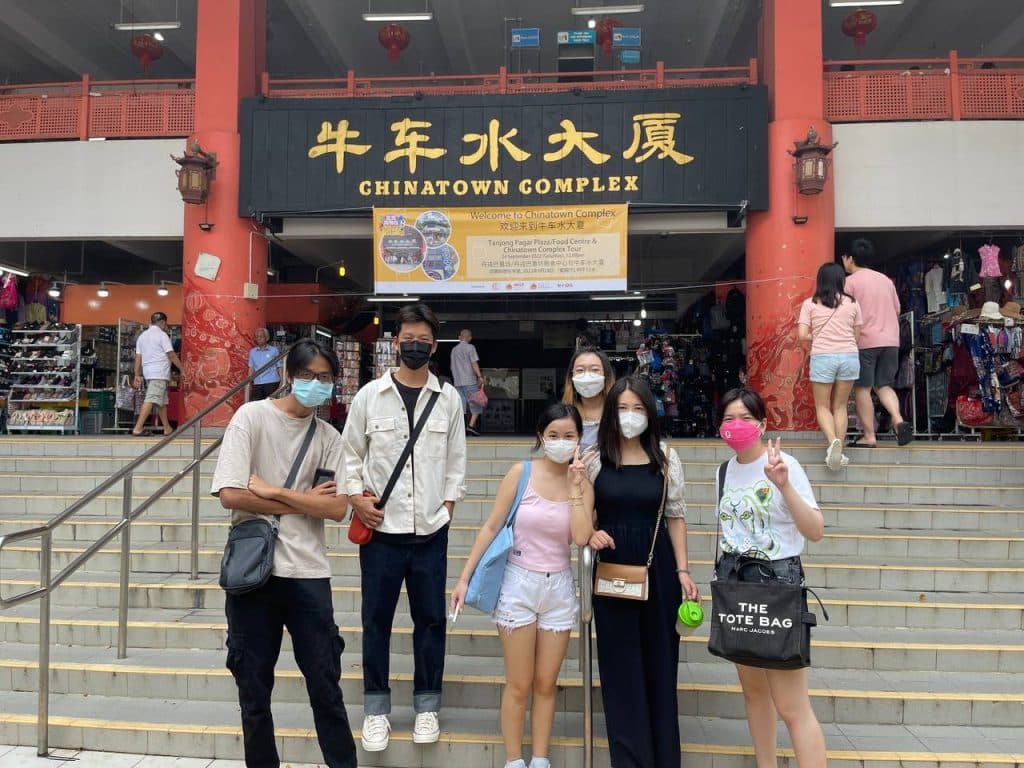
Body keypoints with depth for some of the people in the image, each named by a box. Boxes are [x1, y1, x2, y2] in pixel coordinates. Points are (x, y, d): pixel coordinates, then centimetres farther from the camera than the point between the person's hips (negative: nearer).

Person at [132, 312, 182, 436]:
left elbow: (138, 357, 13)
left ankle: (167, 428, 19)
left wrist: (137, 375, 14)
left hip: (148, 372, 8)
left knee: (162, 401, 15)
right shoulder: (162, 335, -5)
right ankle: (138, 428, -20)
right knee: (151, 400, -13)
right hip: (160, 373, -8)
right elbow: (172, 355, -8)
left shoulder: (142, 336, 16)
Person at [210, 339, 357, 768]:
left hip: (308, 573, 2)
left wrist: (272, 491, -10)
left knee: (326, 685, 8)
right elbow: (230, 494, -13)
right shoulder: (251, 416, -3)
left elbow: (337, 508, -4)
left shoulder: (329, 438, 7)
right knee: (253, 688, 11)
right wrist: (302, 503, -7)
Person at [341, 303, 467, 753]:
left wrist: (448, 502, 1)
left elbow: (456, 459, 7)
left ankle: (427, 705, 26)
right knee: (376, 619, 9)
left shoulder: (449, 399, 2)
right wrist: (355, 497, -6)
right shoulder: (370, 395, -1)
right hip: (380, 528, 0)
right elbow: (350, 453, 5)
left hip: (431, 530, 1)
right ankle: (376, 708, 24)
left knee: (430, 618, 9)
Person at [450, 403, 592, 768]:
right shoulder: (521, 474, -8)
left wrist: (576, 485, -17)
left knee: (546, 684, 13)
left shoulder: (582, 484, -1)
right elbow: (491, 527, -7)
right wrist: (464, 578, -8)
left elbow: (581, 538, -16)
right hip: (519, 584, -2)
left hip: (559, 588, 3)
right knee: (519, 685, 7)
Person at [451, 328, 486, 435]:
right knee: (476, 404, 1)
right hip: (470, 381, -5)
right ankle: (471, 425, -11)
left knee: (460, 405, 5)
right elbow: (474, 363, -11)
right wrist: (480, 376, -12)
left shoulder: (454, 349, 16)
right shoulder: (470, 347, -1)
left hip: (457, 382, 5)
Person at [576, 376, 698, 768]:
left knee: (660, 662, 9)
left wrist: (683, 570, -1)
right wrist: (590, 534, -15)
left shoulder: (666, 458, 1)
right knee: (620, 666, 7)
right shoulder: (594, 459, -1)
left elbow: (675, 516, 4)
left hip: (658, 568, 1)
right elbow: (582, 519, 7)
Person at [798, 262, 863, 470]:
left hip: (822, 357, -2)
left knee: (823, 406, 8)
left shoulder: (810, 304, 1)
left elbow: (803, 335, -5)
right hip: (849, 356, 2)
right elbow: (857, 336, 10)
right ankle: (838, 451, 8)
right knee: (840, 406, 12)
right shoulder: (852, 303, 7)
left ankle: (833, 441, -17)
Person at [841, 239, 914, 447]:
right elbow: (897, 310, 19)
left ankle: (869, 436, 1)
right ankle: (898, 420, -8)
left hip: (864, 341, -6)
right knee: (884, 385, 15)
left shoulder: (850, 281, -4)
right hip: (891, 340, 6)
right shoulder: (885, 279, 16)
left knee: (862, 388, 1)